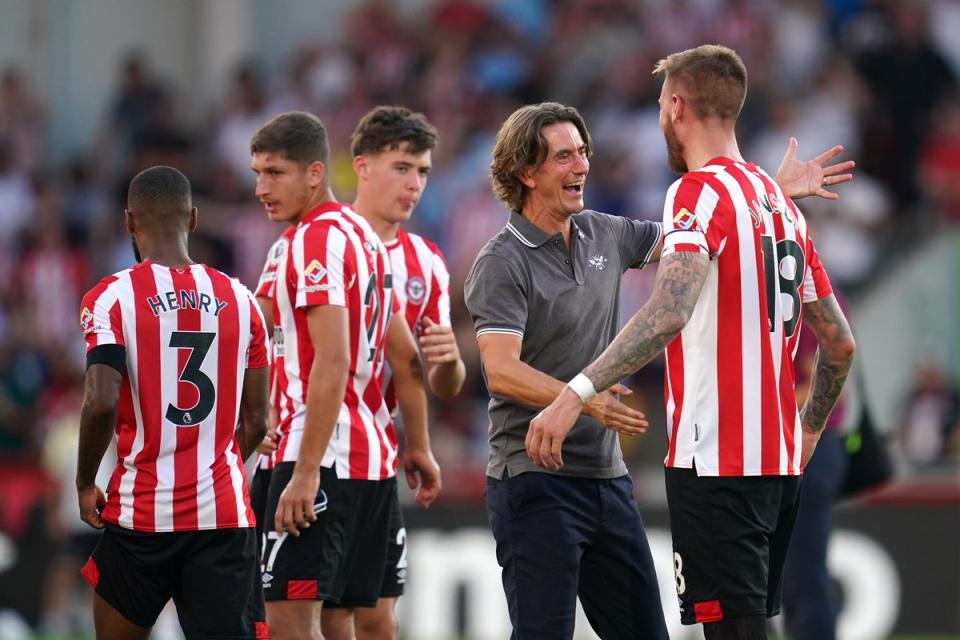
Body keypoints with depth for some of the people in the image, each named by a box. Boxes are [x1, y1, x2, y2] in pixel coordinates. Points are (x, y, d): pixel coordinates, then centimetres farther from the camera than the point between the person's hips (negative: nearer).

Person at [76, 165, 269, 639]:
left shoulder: (112, 298, -6)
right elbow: (255, 421, 8)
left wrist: (85, 484, -2)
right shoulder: (239, 299, 6)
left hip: (140, 513, -2)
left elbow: (101, 403, -17)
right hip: (224, 514, 2)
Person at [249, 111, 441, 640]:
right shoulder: (362, 235, 17)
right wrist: (417, 447, 23)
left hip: (325, 457, -10)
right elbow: (405, 358, 20)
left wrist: (306, 471, -23)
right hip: (375, 459, 10)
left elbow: (332, 363, -20)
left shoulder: (316, 240, -12)